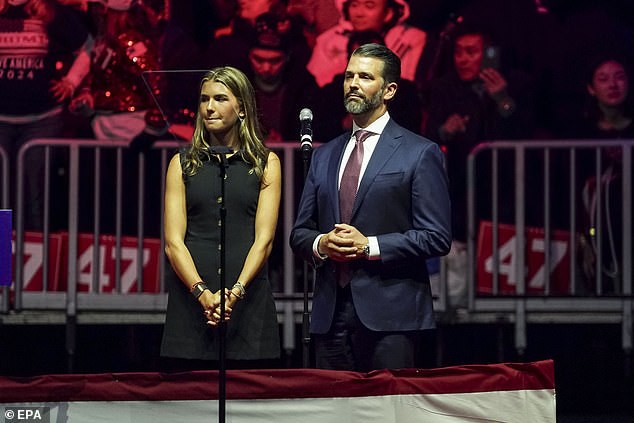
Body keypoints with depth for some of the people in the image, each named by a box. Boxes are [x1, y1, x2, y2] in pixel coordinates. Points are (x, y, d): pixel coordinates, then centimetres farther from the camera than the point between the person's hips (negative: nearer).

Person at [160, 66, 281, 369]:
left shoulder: (266, 163, 10)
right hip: (190, 300, 1)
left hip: (247, 301, -1)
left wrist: (235, 291, -16)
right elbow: (173, 242, 2)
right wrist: (201, 292, -15)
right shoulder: (183, 164, 11)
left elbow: (264, 239, 0)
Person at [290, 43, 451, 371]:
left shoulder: (420, 153, 2)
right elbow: (299, 233, 20)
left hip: (390, 313, -5)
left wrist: (369, 246, -13)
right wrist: (321, 244, -4)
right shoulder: (324, 156, 19)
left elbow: (436, 236, -5)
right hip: (330, 313, 5)